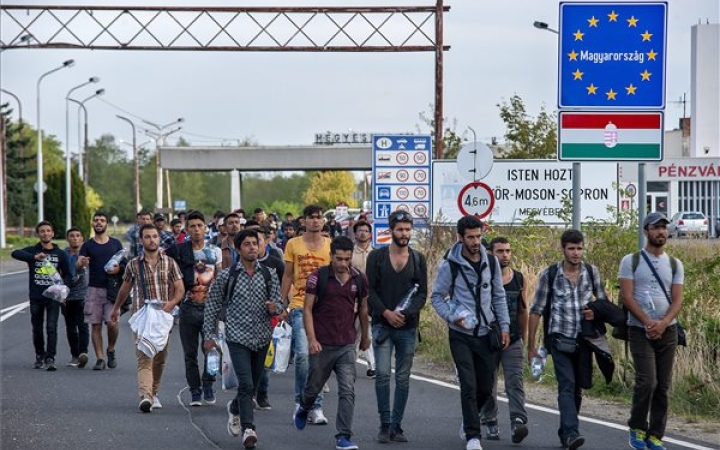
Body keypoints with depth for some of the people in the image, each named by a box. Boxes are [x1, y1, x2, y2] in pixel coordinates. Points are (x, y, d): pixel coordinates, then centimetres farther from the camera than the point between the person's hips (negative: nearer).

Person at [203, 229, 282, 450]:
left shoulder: (269, 275, 4)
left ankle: (235, 408, 44)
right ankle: (248, 429, -14)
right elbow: (213, 305, 5)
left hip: (262, 338, 3)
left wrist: (274, 308, -18)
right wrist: (209, 335, 4)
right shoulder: (227, 276, -3)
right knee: (246, 384, -16)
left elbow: (278, 303, 7)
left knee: (252, 385, 15)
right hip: (238, 338, -3)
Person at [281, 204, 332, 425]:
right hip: (300, 307, -2)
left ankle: (315, 406, 12)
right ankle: (302, 401, -1)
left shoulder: (331, 246, 7)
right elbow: (287, 276, 9)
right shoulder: (293, 244, 4)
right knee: (303, 354, -15)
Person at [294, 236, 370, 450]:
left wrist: (364, 336, 22)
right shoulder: (318, 277, -7)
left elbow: (363, 308, 14)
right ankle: (303, 408, 48)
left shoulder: (359, 278, 1)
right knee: (314, 386, 15)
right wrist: (311, 339, -14)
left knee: (347, 391, -8)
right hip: (322, 344, -1)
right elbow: (308, 309, -6)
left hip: (347, 345, 2)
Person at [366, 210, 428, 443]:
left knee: (403, 377, 4)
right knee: (382, 374, -9)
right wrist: (386, 312, -13)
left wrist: (406, 312, -13)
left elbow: (422, 293, 3)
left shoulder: (418, 259, 7)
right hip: (382, 324, -2)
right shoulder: (377, 256, 2)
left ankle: (397, 426, 10)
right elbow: (370, 290, -1)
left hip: (408, 326, 2)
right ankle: (385, 425, -2)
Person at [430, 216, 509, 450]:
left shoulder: (491, 262, 4)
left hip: (485, 334, 4)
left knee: (485, 387, 10)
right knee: (469, 385, -10)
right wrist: (451, 317, -18)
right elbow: (437, 297, -2)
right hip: (461, 335, -4)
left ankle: (468, 420, 36)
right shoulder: (450, 265, -8)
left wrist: (505, 327, 3)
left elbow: (499, 297, 10)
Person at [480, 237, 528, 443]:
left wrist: (524, 337, 17)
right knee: (487, 384, 7)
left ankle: (518, 422, -22)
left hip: (513, 341, 2)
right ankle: (490, 423, 21)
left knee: (515, 381, -11)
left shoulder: (519, 279, 7)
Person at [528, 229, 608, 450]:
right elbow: (536, 311, -1)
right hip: (559, 339, -4)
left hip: (583, 339, 4)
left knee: (576, 388, 9)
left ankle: (565, 432, 22)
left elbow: (604, 301, 15)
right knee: (567, 385, -17)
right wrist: (531, 345, -2)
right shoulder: (549, 275, -5)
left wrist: (597, 312, -9)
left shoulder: (591, 272, 3)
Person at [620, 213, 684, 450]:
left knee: (663, 386, 2)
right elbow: (627, 296, -7)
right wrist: (648, 323, -16)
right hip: (640, 330, -4)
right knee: (647, 381, -16)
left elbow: (677, 300, 2)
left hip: (667, 330, 4)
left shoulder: (674, 264, 10)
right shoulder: (631, 261, 0)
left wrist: (663, 323, -16)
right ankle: (637, 428, 4)